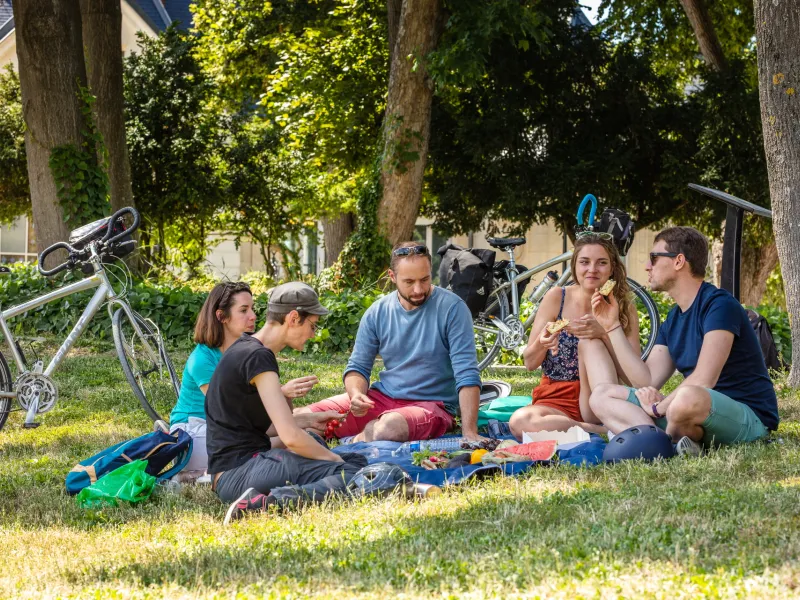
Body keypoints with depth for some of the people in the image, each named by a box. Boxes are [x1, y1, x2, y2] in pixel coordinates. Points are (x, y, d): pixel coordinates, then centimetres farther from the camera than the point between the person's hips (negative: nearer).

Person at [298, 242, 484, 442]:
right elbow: (358, 367, 8)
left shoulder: (451, 308, -12)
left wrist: (469, 433, -27)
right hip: (381, 397, 3)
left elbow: (467, 375, -17)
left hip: (432, 405, -3)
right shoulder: (377, 313, 2)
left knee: (389, 426, -38)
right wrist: (356, 394, -17)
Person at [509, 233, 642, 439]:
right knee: (520, 421, -34)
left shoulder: (623, 307, 1)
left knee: (589, 342, -26)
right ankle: (606, 432, -26)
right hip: (556, 401, 1)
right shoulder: (556, 298, 0)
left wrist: (605, 333, -24)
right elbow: (530, 363, 2)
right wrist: (542, 342, -22)